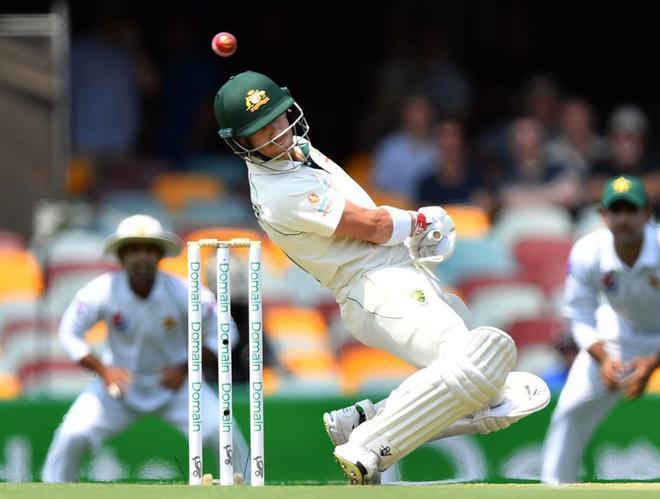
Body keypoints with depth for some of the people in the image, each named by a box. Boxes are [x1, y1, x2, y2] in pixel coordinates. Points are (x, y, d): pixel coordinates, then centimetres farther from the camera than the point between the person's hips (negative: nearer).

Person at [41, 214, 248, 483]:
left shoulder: (185, 293, -21)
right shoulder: (101, 291, -21)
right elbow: (69, 334, -10)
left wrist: (185, 369, -20)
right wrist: (103, 370, -23)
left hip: (174, 381, 0)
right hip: (120, 381, 0)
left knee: (223, 433, -19)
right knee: (72, 436, -18)